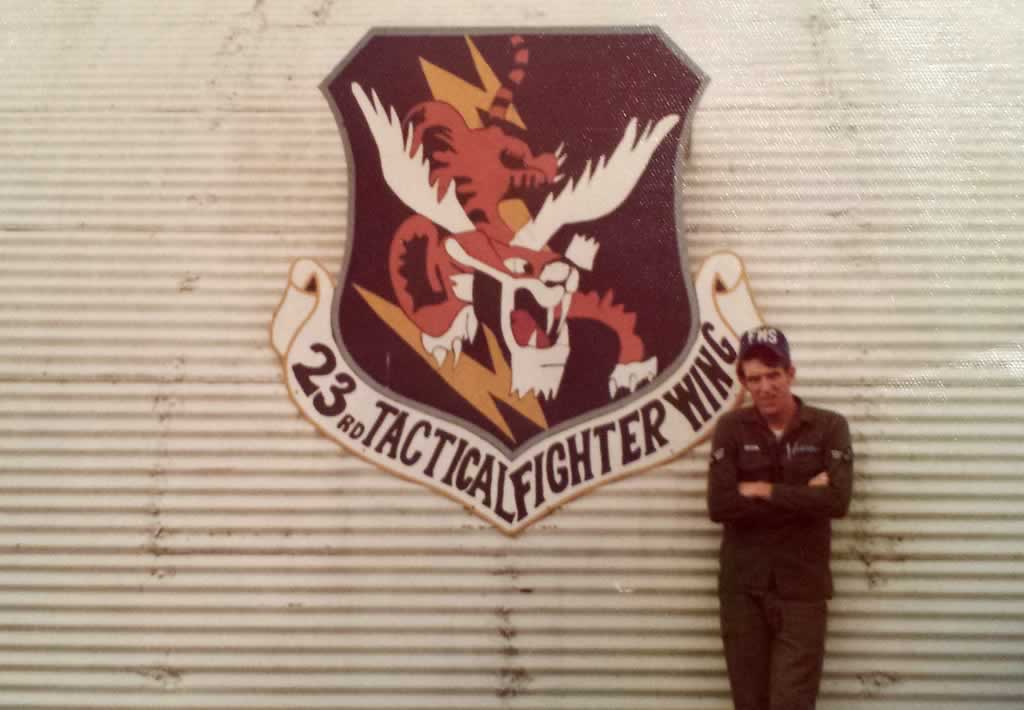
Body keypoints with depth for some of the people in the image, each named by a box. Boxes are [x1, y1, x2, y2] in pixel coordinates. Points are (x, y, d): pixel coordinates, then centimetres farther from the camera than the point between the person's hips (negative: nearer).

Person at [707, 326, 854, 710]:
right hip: (741, 587, 2)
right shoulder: (731, 428, 0)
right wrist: (801, 496, -13)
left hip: (802, 588, -1)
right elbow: (719, 505, -13)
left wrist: (764, 491, -12)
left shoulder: (830, 426, -2)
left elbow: (837, 500, -16)